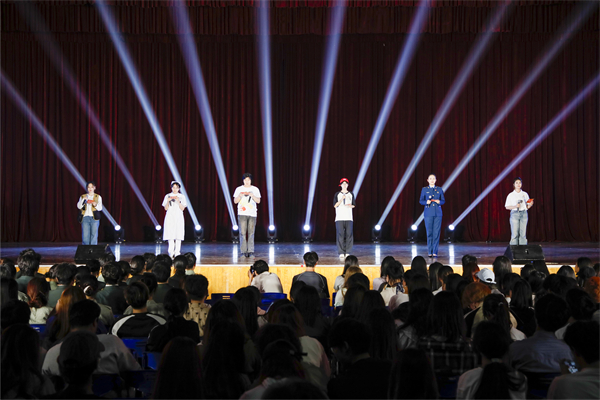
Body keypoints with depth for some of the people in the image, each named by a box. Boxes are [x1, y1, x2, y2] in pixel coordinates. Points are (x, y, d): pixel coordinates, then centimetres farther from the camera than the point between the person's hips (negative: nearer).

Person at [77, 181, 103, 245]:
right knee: (85, 236, -5)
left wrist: (96, 205, -18)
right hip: (85, 217, 1)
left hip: (94, 218, -1)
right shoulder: (82, 196, 14)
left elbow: (100, 208, 2)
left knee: (94, 235, -5)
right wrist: (83, 200, -12)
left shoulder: (98, 197, 11)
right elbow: (79, 206, 2)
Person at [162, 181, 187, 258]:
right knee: (170, 235, -6)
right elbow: (166, 208, 4)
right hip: (170, 217, 0)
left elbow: (182, 208, 0)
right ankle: (171, 252, -2)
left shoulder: (182, 197, 6)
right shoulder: (167, 196, 7)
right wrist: (168, 201, -12)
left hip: (179, 217, 0)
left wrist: (178, 201, -14)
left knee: (178, 235, -6)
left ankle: (177, 252, -3)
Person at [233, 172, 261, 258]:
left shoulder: (255, 189, 10)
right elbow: (235, 201, 7)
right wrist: (240, 196, -12)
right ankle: (244, 251, -3)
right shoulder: (239, 189, 9)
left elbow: (258, 201, 4)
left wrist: (252, 195, -13)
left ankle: (251, 251, -2)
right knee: (242, 233, -6)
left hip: (252, 214, 0)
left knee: (251, 233, -4)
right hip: (242, 213, 0)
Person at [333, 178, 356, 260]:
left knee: (349, 234, -4)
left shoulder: (351, 194, 13)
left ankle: (347, 252, 3)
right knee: (340, 235, -7)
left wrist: (350, 205, -8)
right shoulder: (337, 194, 7)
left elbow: (354, 205, 15)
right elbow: (335, 205, -1)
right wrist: (342, 199, -13)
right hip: (339, 218, -2)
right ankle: (341, 253, -6)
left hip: (349, 218, 2)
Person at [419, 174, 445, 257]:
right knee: (429, 232, -2)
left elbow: (443, 201, 10)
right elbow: (421, 201, 7)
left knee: (436, 232, -4)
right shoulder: (424, 189, 8)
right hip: (428, 213, -1)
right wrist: (426, 202, -13)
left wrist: (439, 202, -11)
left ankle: (435, 252, 0)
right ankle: (430, 252, 6)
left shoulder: (439, 189, 10)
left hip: (438, 213, 1)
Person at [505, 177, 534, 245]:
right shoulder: (511, 195, 5)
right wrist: (515, 206, -14)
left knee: (523, 234, -2)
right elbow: (507, 207, 3)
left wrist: (530, 204, -10)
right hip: (514, 213, -2)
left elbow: (527, 206, 12)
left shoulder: (525, 194, 12)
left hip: (524, 214, 2)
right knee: (515, 234, -8)